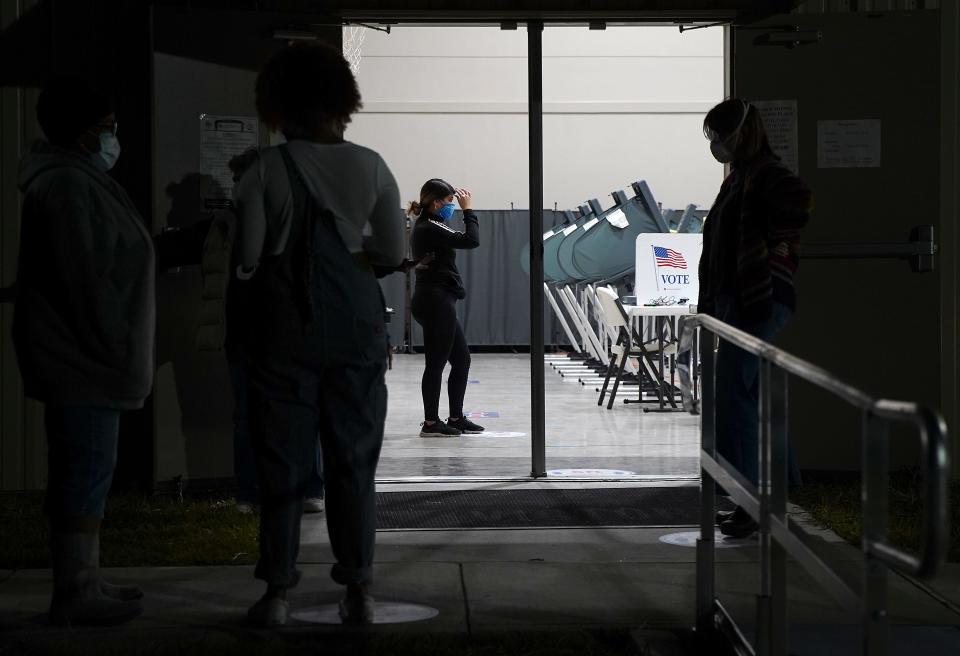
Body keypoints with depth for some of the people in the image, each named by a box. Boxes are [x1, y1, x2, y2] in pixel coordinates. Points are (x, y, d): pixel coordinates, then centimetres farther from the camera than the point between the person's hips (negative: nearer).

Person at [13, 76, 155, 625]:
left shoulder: (84, 181, 19)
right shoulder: (67, 187, -15)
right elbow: (86, 281, -21)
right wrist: (117, 352, -18)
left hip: (86, 359, 11)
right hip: (83, 359, -11)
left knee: (86, 472, 14)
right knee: (86, 472, -8)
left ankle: (85, 583, 21)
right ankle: (76, 594, -4)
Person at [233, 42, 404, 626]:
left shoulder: (266, 171, -8)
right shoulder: (370, 167, -1)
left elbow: (246, 260, -7)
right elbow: (393, 252, 4)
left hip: (285, 333, -1)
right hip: (355, 331, 2)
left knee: (283, 464, 5)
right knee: (353, 463, 8)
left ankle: (278, 594, 6)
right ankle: (359, 590, 9)